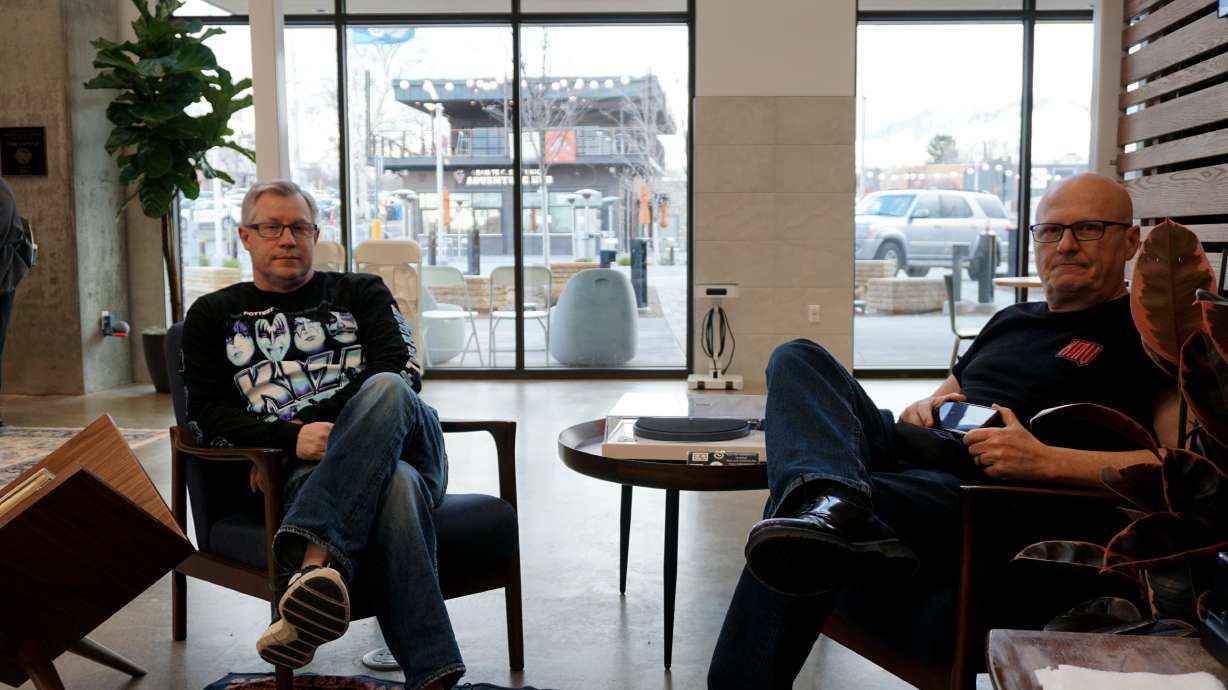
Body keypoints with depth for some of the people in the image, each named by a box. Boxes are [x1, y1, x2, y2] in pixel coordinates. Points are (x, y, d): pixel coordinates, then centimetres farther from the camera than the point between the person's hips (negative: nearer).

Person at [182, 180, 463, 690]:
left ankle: (316, 560, -50)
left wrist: (324, 430, -10)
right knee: (393, 485, -39)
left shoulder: (360, 293, 23)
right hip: (303, 473, -1)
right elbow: (207, 414, 9)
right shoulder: (214, 316, 23)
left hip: (408, 443, 2)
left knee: (386, 390, -37)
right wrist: (291, 439, -11)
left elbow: (400, 371, 5)